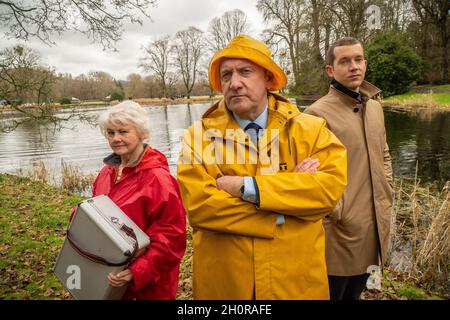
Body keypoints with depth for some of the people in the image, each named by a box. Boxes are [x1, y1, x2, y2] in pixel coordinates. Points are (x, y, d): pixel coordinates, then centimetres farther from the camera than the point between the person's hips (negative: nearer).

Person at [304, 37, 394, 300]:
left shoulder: (375, 107, 9)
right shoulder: (317, 113, -15)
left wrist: (386, 197, 10)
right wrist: (339, 215, -15)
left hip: (375, 226, 7)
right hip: (341, 230, -6)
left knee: (354, 293, 24)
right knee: (332, 293, 11)